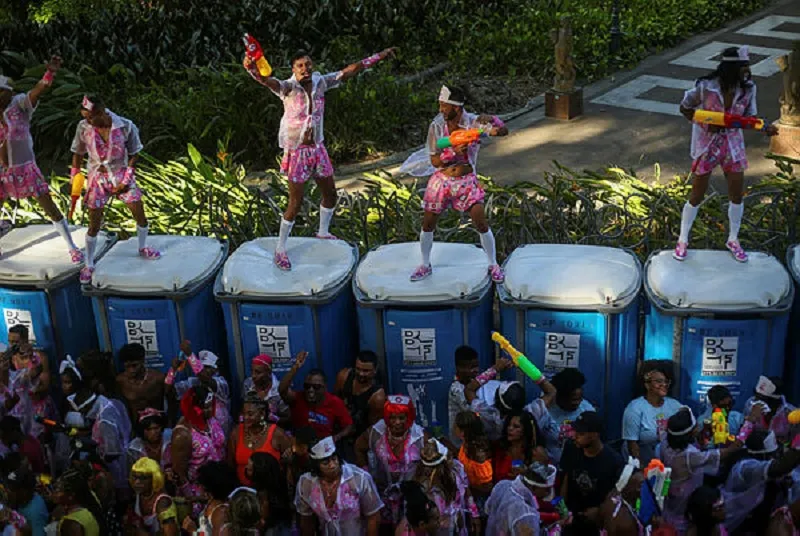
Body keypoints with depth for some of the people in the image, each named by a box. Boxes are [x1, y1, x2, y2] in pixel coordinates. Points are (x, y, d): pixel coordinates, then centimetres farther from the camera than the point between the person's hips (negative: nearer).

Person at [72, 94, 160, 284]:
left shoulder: (126, 127, -18)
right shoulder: (83, 128, -14)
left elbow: (133, 155, -6)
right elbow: (78, 154, 0)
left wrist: (125, 181, -10)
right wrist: (75, 181, -1)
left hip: (122, 175, 0)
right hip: (97, 177, 0)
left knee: (140, 214, 6)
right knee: (94, 225, 2)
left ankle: (143, 248, 34)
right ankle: (89, 265, 17)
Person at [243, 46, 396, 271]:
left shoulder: (320, 82, -3)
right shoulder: (289, 88, -18)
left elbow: (349, 70, 4)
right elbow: (269, 81, -38)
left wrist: (378, 57, 8)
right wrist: (252, 69, -61)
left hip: (317, 148, 6)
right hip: (297, 151, -6)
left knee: (330, 194, 18)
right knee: (296, 203, -2)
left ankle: (323, 232, 45)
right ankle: (280, 249, 14)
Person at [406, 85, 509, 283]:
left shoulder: (473, 122, -13)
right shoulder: (436, 125, -10)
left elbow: (503, 131, -20)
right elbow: (435, 161, -9)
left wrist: (493, 122, -41)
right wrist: (454, 152, -26)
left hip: (466, 180, -2)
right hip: (442, 179, 2)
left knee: (481, 223, -8)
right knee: (428, 223, 5)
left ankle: (493, 265, 12)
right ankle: (425, 265, 25)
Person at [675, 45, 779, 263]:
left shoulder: (748, 88, -10)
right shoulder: (706, 87, -21)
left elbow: (749, 117, 0)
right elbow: (685, 108, -6)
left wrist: (765, 128, -20)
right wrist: (705, 124, -19)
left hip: (733, 146, 4)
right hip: (707, 145, -3)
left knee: (737, 196, 10)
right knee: (697, 196, 7)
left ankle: (733, 240, 32)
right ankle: (683, 240, 27)